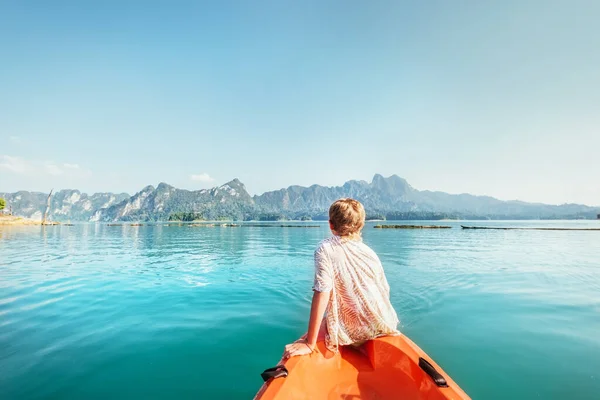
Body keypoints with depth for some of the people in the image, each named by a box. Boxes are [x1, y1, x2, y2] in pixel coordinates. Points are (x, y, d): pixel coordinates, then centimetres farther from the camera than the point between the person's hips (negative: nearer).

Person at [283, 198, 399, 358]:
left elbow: (322, 293, -21)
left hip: (349, 332, -6)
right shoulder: (370, 252, 1)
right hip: (381, 327, 6)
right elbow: (385, 292, 5)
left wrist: (310, 344, -18)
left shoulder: (326, 249, -13)